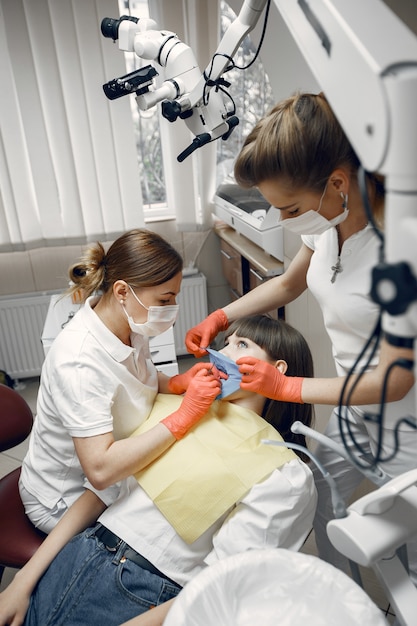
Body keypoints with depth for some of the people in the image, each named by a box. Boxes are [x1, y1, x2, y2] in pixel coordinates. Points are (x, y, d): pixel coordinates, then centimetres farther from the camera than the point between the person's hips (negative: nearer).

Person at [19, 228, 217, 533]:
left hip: (118, 469, 7)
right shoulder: (78, 361, -35)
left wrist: (179, 382, -15)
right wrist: (183, 417, -38)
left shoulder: (128, 322, -12)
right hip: (67, 500, -6)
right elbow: (100, 470, -39)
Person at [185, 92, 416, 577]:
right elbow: (288, 284, 9)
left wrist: (285, 386, -19)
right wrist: (220, 317, -2)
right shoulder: (329, 219, -10)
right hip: (354, 407, 8)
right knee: (315, 500, 23)